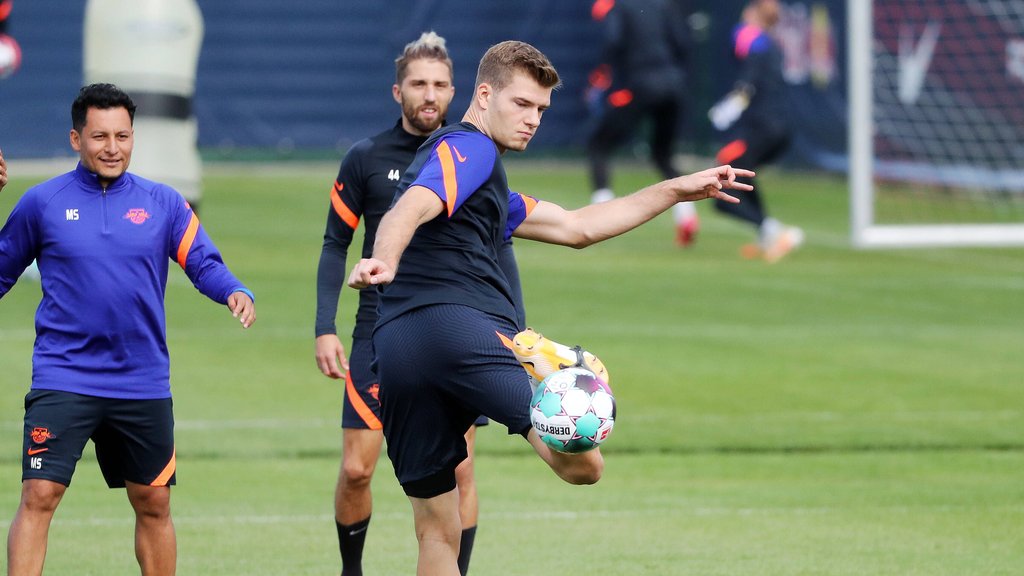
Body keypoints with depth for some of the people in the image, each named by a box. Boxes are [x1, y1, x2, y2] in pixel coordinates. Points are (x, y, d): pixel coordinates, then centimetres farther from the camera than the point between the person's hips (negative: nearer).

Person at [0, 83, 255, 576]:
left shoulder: (162, 204, 6)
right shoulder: (42, 203, 2)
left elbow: (203, 263, -3)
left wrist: (235, 291, -18)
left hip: (143, 383, 3)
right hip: (63, 382, -3)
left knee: (153, 506, 12)